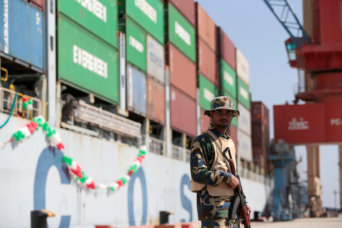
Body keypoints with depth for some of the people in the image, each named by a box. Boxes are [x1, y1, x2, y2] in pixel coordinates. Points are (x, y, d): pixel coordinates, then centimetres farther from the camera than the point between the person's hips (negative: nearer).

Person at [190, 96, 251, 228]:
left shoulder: (230, 142, 20)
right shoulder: (202, 142, -6)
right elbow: (197, 173, -18)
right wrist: (227, 177, -17)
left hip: (232, 205, 9)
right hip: (213, 206, -8)